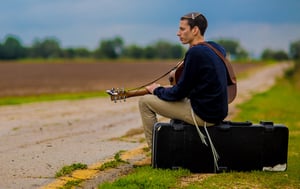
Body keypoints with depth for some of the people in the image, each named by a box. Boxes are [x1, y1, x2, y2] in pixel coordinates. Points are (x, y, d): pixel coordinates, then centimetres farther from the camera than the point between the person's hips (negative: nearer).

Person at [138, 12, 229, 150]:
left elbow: (179, 93, -14)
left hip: (203, 115, -9)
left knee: (144, 101, 0)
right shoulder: (217, 49, 8)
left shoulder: (194, 53, -18)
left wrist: (157, 90, 4)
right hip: (219, 112, 9)